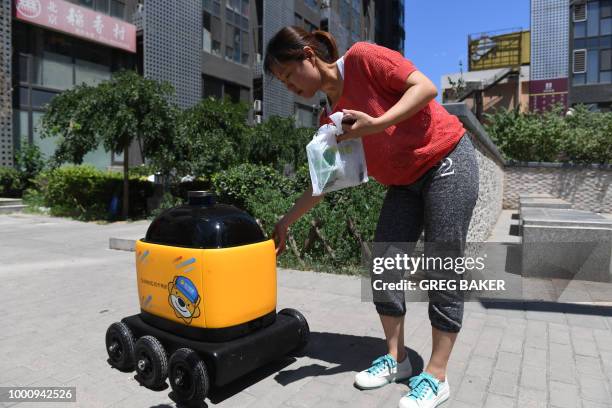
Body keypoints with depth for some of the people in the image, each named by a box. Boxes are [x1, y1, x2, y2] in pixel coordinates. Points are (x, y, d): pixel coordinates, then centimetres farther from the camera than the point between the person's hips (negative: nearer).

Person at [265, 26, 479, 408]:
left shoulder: (362, 58, -11)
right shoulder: (330, 118, 7)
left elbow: (426, 87, -16)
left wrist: (376, 125, -28)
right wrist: (285, 223, 10)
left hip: (448, 162, -7)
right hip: (405, 183, 7)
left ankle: (436, 377, 6)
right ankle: (396, 358, 18)